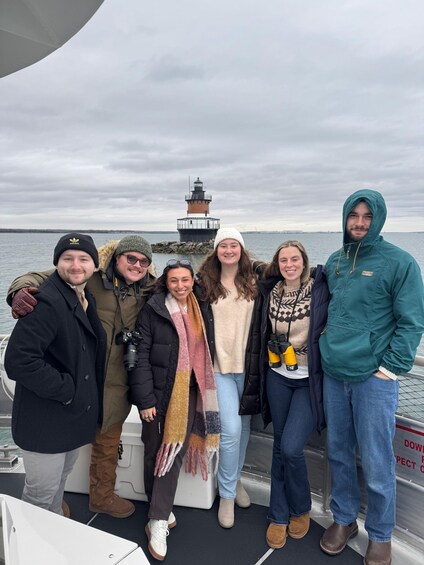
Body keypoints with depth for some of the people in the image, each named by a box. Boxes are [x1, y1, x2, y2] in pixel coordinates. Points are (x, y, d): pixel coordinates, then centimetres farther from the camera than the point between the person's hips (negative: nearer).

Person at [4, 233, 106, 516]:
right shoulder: (46, 302, -23)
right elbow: (18, 360, -30)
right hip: (45, 421, -9)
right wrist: (65, 390, -23)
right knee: (41, 492, 7)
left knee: (61, 478, 26)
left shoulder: (87, 299, 6)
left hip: (75, 415, 9)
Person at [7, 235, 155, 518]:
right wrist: (21, 290, -36)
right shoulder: (91, 277, -15)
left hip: (115, 384, 4)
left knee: (108, 443, 22)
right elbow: (40, 278, -16)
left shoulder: (147, 290, 0)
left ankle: (102, 496, 47)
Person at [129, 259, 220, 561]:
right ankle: (162, 512, 29)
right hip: (158, 394, -3)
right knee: (156, 452, 9)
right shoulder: (152, 310, -8)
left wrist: (205, 393, 11)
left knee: (174, 452, 2)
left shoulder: (199, 310, 7)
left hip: (189, 394, 3)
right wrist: (145, 398, -14)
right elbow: (141, 355, -10)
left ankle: (159, 521, 12)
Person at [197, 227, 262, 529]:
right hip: (219, 366, -2)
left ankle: (236, 479, 37)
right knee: (230, 430, -6)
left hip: (248, 366, 2)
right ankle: (227, 494, 15)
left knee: (244, 427, 14)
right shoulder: (205, 283, -1)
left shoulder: (254, 281, 3)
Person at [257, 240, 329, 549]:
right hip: (278, 377, 4)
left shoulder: (320, 289, -9)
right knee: (280, 447, 12)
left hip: (310, 379, -4)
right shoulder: (271, 292, 3)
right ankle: (279, 516, 29)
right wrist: (273, 345, 6)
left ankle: (301, 509, 20)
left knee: (291, 447, -11)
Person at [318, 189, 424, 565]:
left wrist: (391, 367, -12)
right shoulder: (334, 262, 10)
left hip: (374, 377, -5)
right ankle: (343, 520, 36)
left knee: (377, 463, 5)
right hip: (333, 375, 5)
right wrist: (327, 347, 11)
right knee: (339, 454, 17)